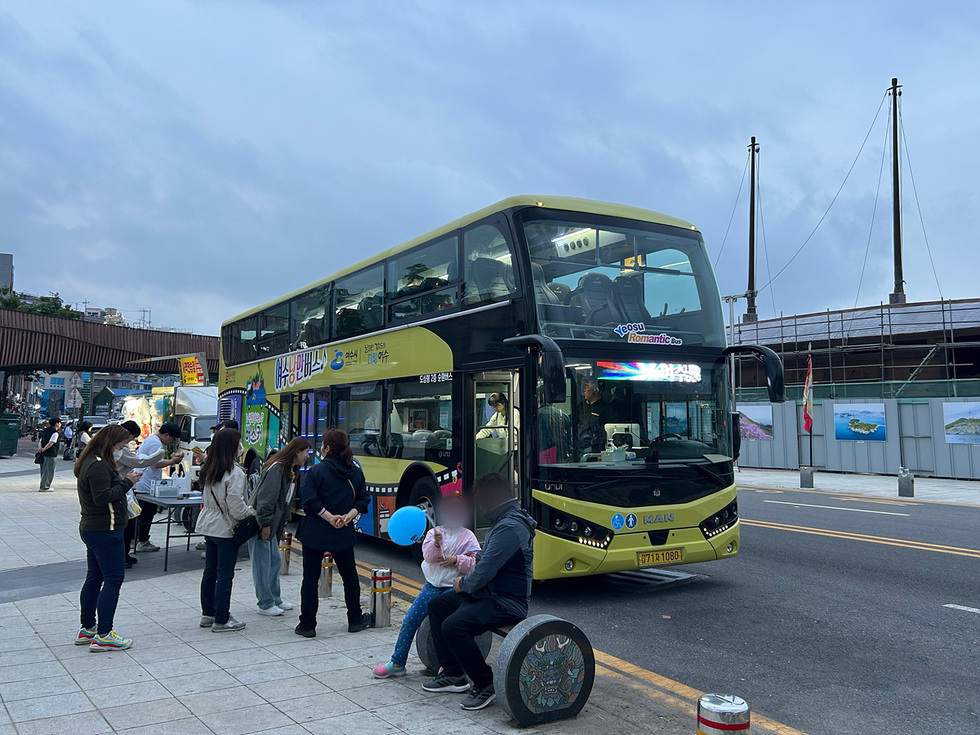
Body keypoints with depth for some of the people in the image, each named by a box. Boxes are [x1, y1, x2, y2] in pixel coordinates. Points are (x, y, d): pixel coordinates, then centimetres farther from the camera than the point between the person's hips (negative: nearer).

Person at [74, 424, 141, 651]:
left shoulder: (90, 462, 13)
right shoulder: (100, 466, -20)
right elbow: (103, 497, -25)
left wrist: (122, 480, 4)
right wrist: (126, 482, -18)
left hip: (91, 528, 11)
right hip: (105, 530, -11)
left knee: (95, 577, 17)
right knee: (113, 579, -6)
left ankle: (87, 629, 26)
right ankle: (103, 636, -4)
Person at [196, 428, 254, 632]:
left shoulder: (208, 469, 5)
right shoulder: (234, 472, -20)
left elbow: (206, 497, 10)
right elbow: (236, 506, -20)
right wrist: (254, 514, -4)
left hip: (208, 526, 8)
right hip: (226, 529, -8)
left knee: (210, 570, 16)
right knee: (225, 574, 1)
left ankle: (208, 614, 27)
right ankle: (221, 620, 8)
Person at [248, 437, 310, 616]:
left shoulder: (292, 472, 12)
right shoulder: (276, 469, -19)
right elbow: (265, 498, -23)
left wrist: (284, 522, 15)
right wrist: (265, 524, -23)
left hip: (271, 523, 10)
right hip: (260, 523, -10)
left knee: (275, 561, 16)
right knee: (263, 564, -2)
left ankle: (275, 599, 26)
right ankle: (265, 605, 6)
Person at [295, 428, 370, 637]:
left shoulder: (318, 470, -11)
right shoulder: (356, 472, 4)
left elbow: (309, 500, -18)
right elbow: (362, 500, 4)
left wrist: (330, 517, -13)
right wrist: (348, 516, -6)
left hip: (314, 533, -4)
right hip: (343, 534, 4)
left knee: (310, 579, 6)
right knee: (349, 575, 18)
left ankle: (307, 625, 10)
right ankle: (355, 620, 25)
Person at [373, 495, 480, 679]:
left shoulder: (467, 536, 2)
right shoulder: (433, 533, 8)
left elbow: (474, 563, -2)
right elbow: (428, 557, -7)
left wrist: (457, 559, -16)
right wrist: (436, 544, -25)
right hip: (433, 585, 3)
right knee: (410, 620, -4)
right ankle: (397, 663, 8)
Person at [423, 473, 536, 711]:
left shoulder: (509, 528, -24)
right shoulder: (504, 521, 11)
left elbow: (485, 570, -26)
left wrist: (463, 585, -8)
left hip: (507, 603, -12)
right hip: (490, 592, 12)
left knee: (454, 626, -28)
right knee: (437, 606, 13)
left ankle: (485, 685, -8)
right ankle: (453, 674, 19)